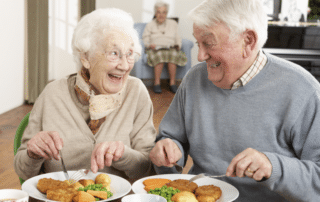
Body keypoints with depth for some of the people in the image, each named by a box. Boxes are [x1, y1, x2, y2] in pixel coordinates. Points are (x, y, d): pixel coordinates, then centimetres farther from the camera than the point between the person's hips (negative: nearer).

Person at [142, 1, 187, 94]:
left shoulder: (173, 24, 21)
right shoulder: (150, 25, 16)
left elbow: (177, 38, 18)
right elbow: (145, 39, 8)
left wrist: (178, 45, -4)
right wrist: (150, 45, -14)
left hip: (170, 48, 1)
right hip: (155, 50, -1)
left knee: (173, 55, -38)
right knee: (160, 55, -40)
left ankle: (172, 83, -33)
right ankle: (157, 83, -35)